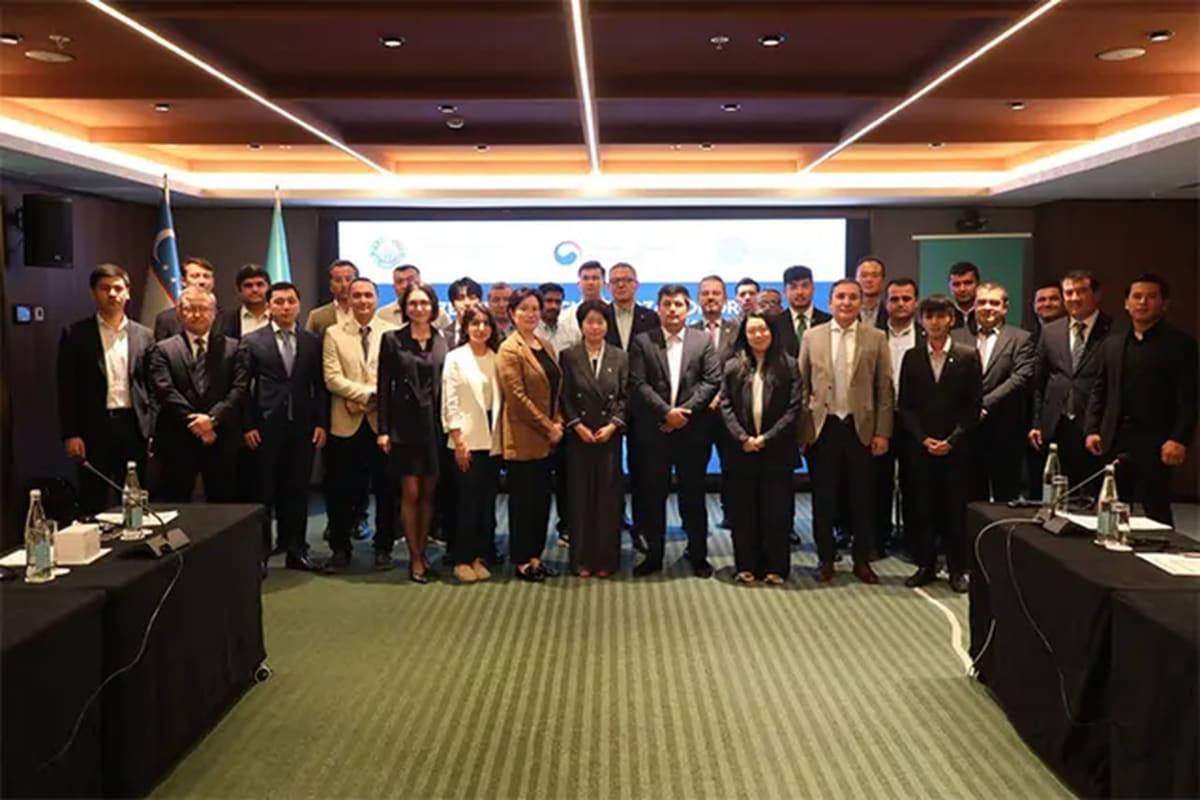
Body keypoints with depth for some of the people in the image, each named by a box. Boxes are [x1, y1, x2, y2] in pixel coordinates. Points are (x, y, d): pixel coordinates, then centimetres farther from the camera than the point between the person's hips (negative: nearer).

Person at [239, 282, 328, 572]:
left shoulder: (313, 342, 8)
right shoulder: (251, 342, 2)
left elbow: (320, 386, 7)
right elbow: (243, 387, 0)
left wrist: (321, 423, 1)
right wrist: (247, 425, -7)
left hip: (302, 428, 2)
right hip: (265, 428, -2)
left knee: (297, 491, 7)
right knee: (263, 492, 4)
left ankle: (296, 550, 15)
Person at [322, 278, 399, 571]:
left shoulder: (393, 333, 3)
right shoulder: (334, 334, 6)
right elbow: (332, 378, -4)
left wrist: (364, 401, -12)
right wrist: (369, 392, -13)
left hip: (383, 422, 0)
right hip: (346, 424, 1)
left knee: (386, 489, 6)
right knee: (341, 491, 5)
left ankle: (383, 548, 19)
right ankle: (340, 549, 19)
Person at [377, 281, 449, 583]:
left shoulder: (443, 341, 6)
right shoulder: (392, 339, 1)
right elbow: (384, 386, -1)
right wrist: (383, 429, -7)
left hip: (435, 424, 2)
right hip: (405, 425, -2)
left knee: (428, 493, 8)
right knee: (410, 492, -1)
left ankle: (422, 553, 20)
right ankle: (415, 558, 9)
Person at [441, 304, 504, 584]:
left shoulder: (496, 358, 8)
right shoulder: (455, 358, -1)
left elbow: (501, 399, 9)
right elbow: (450, 403, -5)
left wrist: (501, 437, 2)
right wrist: (459, 442, -11)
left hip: (493, 441, 4)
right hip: (467, 440, -4)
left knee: (488, 500, 6)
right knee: (468, 500, -3)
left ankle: (480, 557, 17)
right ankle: (462, 559, 8)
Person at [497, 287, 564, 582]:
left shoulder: (546, 346, 13)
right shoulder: (509, 349, -10)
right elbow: (517, 397, -15)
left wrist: (558, 424, 0)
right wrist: (548, 427, -13)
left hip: (546, 438, 7)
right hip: (523, 438, -7)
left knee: (542, 498, 11)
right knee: (522, 499, 2)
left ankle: (535, 555, 20)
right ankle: (521, 561, 12)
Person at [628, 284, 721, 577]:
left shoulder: (703, 341, 7)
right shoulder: (642, 342, 4)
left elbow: (711, 381, -2)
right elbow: (638, 385, -5)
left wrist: (684, 410, -12)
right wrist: (666, 412, -15)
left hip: (692, 430, 0)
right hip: (653, 431, 0)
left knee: (693, 495, 7)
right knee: (652, 495, 5)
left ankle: (698, 555, 17)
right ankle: (654, 554, 17)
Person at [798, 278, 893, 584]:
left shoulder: (876, 338, 2)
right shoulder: (812, 336, 4)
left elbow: (885, 389, 1)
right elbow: (801, 385, 4)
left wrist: (882, 432, -4)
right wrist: (801, 430, -1)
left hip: (861, 428, 0)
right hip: (822, 428, 0)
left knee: (863, 498, 7)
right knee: (823, 498, 7)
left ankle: (862, 560, 21)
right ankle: (825, 559, 21)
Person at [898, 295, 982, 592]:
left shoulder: (968, 356, 1)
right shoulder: (912, 357, 6)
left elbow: (973, 405, -2)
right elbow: (904, 405, 5)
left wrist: (952, 440, -10)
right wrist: (923, 439, -6)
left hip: (956, 446, -2)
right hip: (920, 446, 2)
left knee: (955, 509, 3)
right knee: (924, 508, 6)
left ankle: (957, 568, 13)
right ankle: (925, 565, 15)